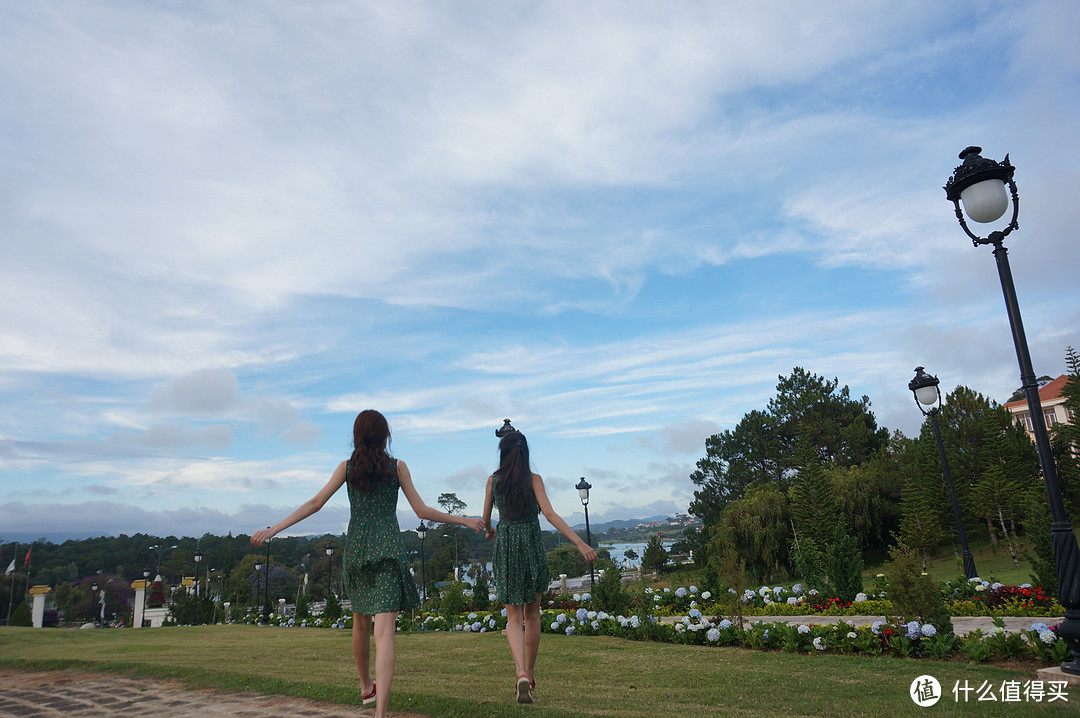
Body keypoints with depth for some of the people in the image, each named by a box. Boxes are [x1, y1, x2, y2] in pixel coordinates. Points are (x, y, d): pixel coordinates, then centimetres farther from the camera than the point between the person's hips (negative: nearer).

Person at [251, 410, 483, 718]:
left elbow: (316, 502, -1)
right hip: (388, 549, -3)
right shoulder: (398, 466, 1)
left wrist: (273, 529, 2)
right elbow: (422, 511, 0)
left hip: (356, 550, 3)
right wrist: (464, 520, 10)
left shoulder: (347, 466, 6)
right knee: (384, 631, -9)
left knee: (361, 622, 24)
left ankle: (366, 686, 44)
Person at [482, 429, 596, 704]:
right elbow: (550, 514, -17)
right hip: (532, 546, -1)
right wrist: (579, 542, -20)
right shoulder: (534, 479, -6)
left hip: (505, 547, 1)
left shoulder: (493, 480, 0)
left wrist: (489, 531, 33)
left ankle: (521, 674, -17)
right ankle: (529, 674, 26)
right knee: (532, 614, 17)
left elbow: (486, 517, 9)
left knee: (514, 618, 4)